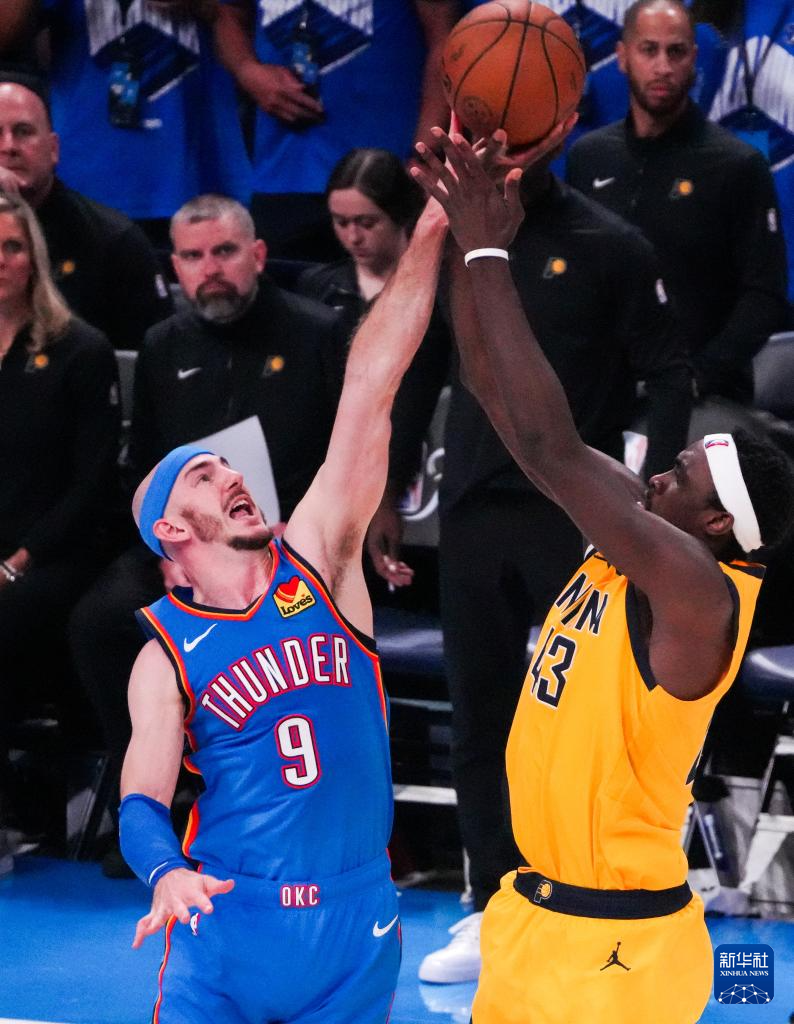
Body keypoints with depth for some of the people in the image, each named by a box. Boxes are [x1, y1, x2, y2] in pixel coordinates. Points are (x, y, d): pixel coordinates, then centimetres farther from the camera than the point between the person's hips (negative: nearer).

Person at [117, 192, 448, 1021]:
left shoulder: (315, 562, 3)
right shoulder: (165, 656, 0)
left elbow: (370, 386, -4)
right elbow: (141, 802, -6)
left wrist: (431, 229, -8)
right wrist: (166, 873, -30)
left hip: (356, 920, 2)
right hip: (228, 920, -2)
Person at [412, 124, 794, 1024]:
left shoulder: (698, 595, -21)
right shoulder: (634, 540, 2)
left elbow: (551, 447, -30)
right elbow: (495, 393, 3)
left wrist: (489, 254, -27)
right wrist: (466, 241, -7)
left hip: (609, 947, -8)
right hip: (538, 915, 8)